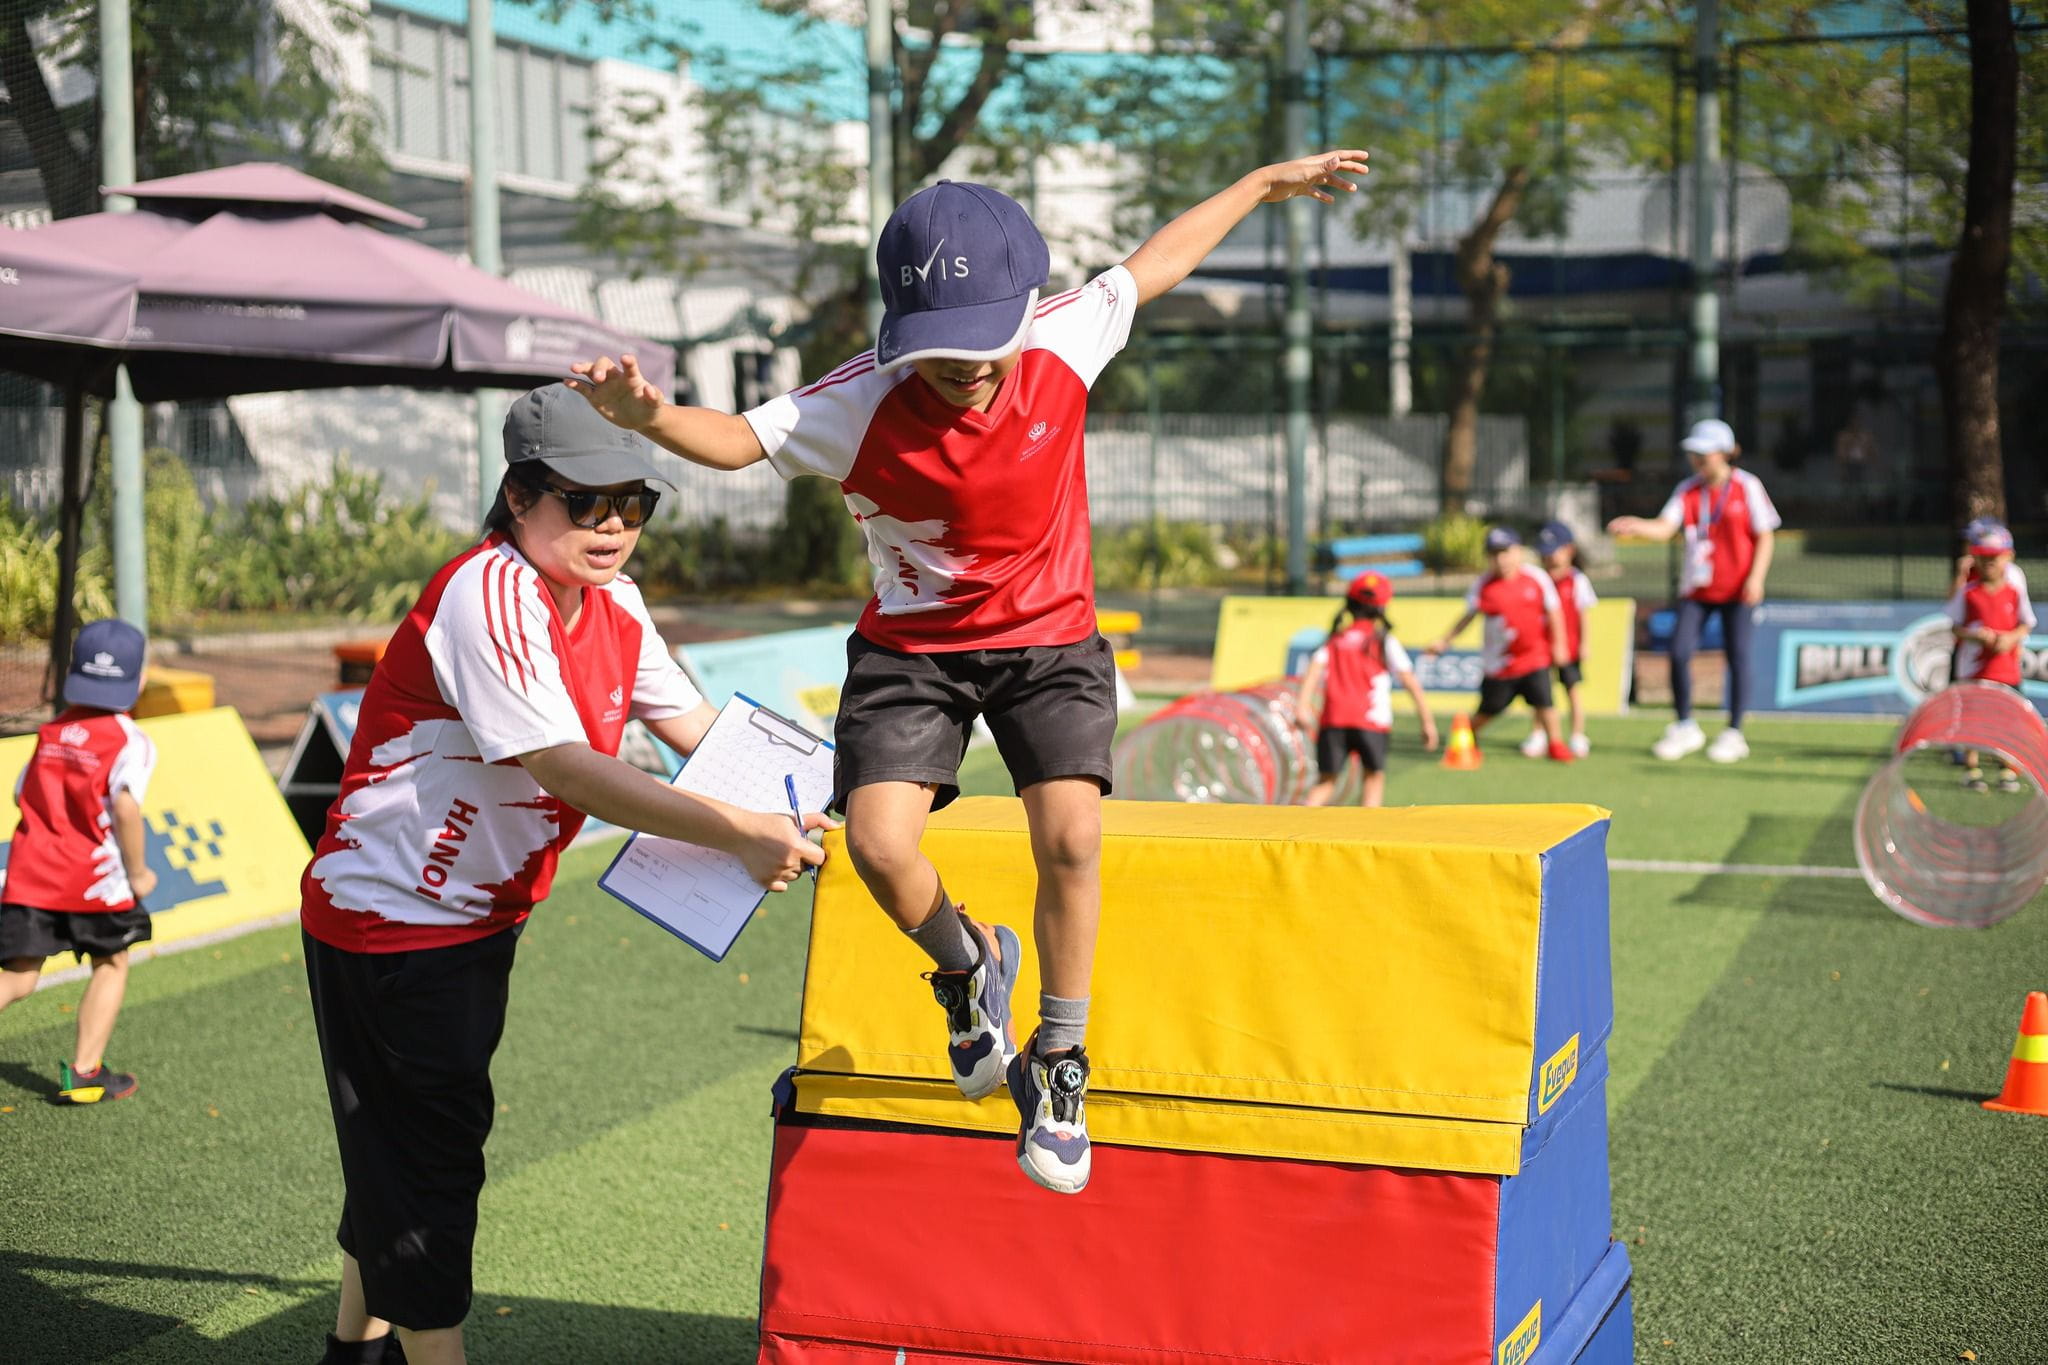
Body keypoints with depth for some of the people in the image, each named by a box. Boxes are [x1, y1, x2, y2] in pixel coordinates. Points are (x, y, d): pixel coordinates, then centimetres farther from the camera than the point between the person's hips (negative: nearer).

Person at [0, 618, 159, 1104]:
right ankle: (84, 1073, 16)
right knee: (112, 964, 17)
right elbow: (125, 807, -20)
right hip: (95, 879, -4)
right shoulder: (130, 741, -6)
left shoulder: (53, 730, 14)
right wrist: (138, 873, -8)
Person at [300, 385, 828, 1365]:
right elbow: (568, 770, -32)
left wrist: (784, 811, -11)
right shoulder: (489, 594, -26)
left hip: (478, 916, 9)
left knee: (409, 1145, 21)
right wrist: (736, 834, -34)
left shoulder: (612, 603, 2)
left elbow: (694, 725, 6)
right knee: (421, 1154, 0)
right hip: (388, 914, -9)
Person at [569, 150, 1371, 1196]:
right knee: (878, 845, -20)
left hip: (1050, 640, 1)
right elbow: (738, 439, -24)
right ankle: (966, 964, 16)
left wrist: (1267, 182, 17)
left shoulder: (1063, 343, -12)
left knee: (1070, 837, -20)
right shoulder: (860, 404, -18)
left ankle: (1057, 1066, 1)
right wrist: (648, 416, -46)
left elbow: (1158, 260, 5)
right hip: (913, 647, 0)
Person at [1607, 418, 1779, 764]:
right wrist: (1632, 526, -29)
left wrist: (1756, 578, -14)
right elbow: (1664, 527, -10)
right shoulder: (1687, 490, 3)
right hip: (1698, 589, 3)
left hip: (1737, 590, -3)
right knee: (1679, 652, -5)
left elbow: (1765, 536, -3)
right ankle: (1685, 728, 10)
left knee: (1737, 657, 1)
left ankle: (1734, 734, 13)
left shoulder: (1747, 487, -5)